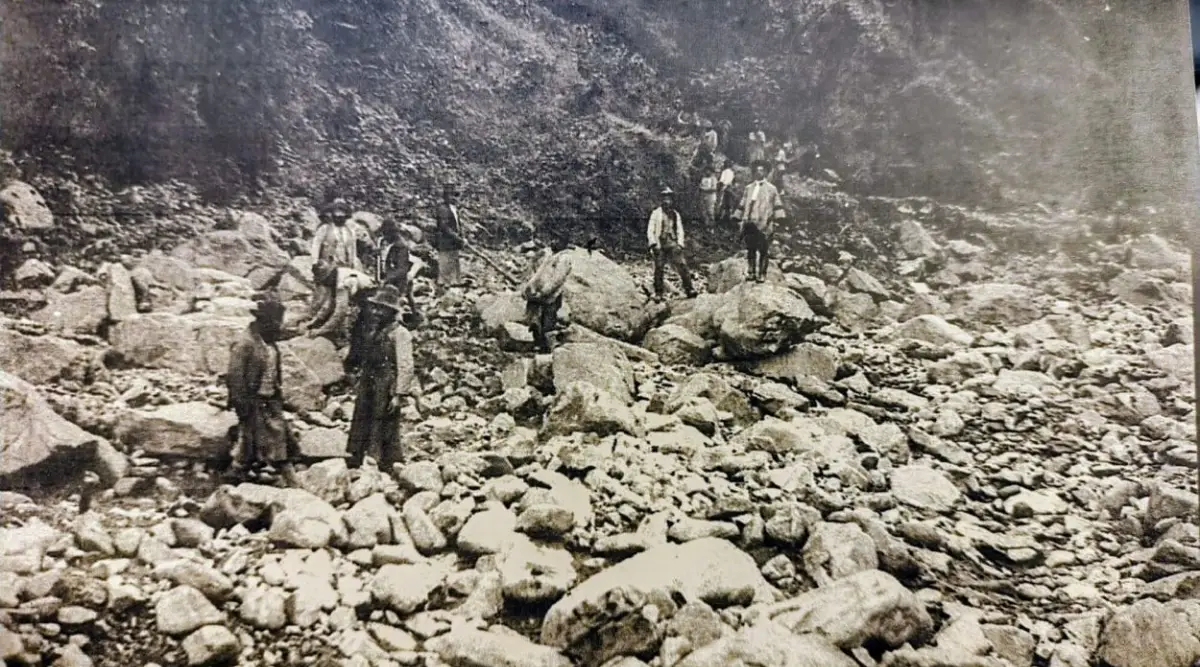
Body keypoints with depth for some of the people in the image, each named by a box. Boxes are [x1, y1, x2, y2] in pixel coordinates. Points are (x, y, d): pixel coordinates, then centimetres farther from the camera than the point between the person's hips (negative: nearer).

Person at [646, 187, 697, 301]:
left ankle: (689, 289, -12)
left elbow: (680, 231, 15)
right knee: (659, 269, -5)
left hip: (672, 244, 2)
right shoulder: (656, 213, 5)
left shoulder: (676, 215, 16)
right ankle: (658, 294, 4)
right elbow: (650, 230, 2)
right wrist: (653, 244, -10)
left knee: (682, 265, -12)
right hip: (660, 244, -2)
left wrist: (680, 244, 0)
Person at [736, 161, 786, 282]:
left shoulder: (771, 189, 6)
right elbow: (742, 206, 18)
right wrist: (740, 224, 14)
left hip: (764, 225, -4)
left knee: (762, 251, -4)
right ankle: (752, 272, 18)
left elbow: (777, 207, 1)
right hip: (749, 224, 4)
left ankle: (762, 274, 4)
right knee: (750, 250, 7)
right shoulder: (748, 188, 17)